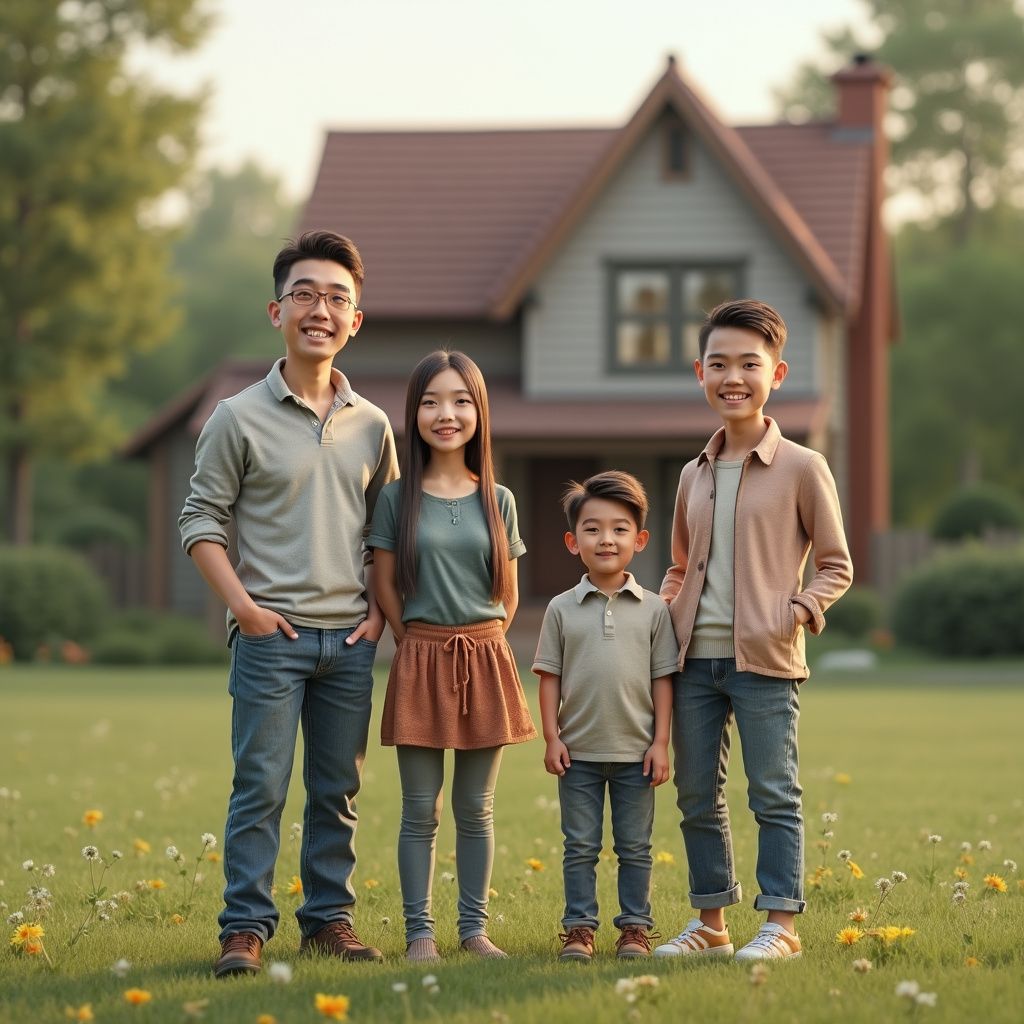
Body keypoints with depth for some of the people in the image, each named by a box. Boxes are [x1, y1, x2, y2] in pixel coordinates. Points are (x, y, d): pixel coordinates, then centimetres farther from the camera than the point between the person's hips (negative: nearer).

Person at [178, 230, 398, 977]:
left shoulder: (372, 427, 9)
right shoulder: (241, 419, -2)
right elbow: (202, 519, -1)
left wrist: (379, 610, 4)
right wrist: (243, 605, -9)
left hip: (349, 638, 4)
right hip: (271, 633, -4)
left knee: (338, 790, 9)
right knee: (260, 786, -5)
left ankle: (330, 919, 18)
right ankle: (245, 929, 0)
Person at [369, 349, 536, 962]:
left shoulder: (498, 501, 5)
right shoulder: (398, 499, -1)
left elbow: (508, 597, 10)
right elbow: (385, 589, 1)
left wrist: (480, 644, 2)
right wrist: (422, 645, -1)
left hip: (486, 662, 2)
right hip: (420, 663, -2)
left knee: (476, 808, 8)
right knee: (421, 809, 2)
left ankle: (475, 928, 15)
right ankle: (420, 931, 8)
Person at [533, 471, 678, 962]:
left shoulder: (652, 609, 1)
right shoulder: (562, 609, 1)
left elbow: (662, 680, 1)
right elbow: (549, 677, 3)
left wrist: (661, 742, -3)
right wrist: (552, 737, -4)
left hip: (636, 752, 0)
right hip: (579, 752, 0)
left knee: (635, 847, 7)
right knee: (580, 847, 6)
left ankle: (635, 928, 15)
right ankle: (579, 929, 12)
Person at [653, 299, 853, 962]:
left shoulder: (802, 468, -2)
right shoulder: (695, 476, 13)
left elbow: (836, 565, 1)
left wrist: (800, 610, -14)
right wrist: (668, 608, 7)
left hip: (765, 660, -6)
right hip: (694, 658, 6)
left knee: (774, 795, -3)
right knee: (697, 797, 10)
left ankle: (781, 925, 2)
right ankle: (711, 924, 19)